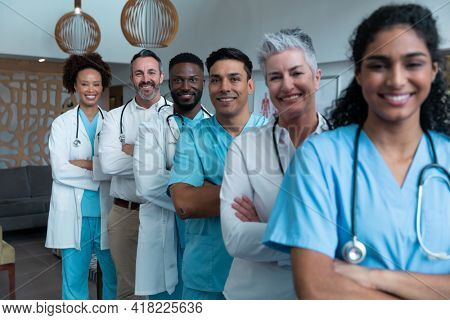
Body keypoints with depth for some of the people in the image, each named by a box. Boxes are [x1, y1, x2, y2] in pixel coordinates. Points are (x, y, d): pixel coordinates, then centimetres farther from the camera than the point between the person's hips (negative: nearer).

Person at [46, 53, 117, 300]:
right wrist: (102, 169, -12)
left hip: (107, 212, 1)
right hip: (73, 214, -1)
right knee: (74, 279, 8)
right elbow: (59, 170, -9)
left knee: (114, 277, 10)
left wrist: (84, 164, -13)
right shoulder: (62, 123, 2)